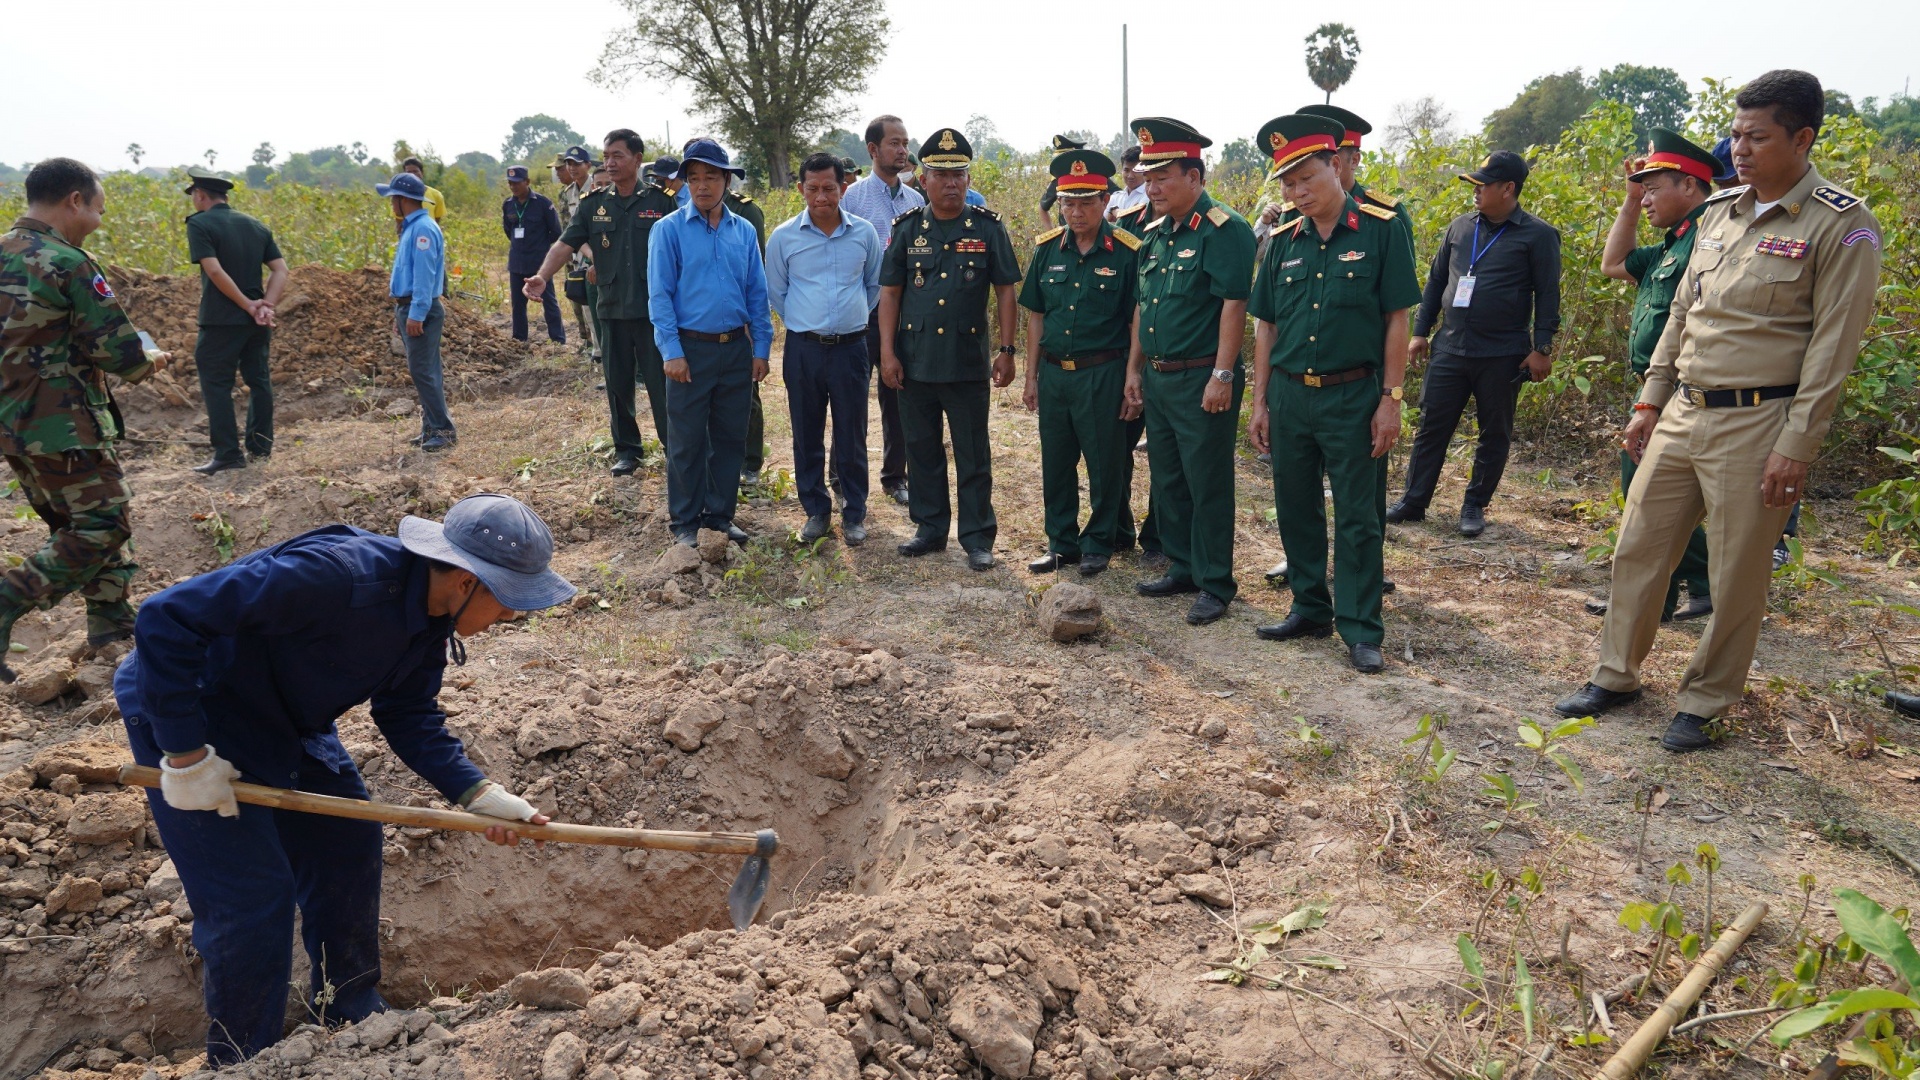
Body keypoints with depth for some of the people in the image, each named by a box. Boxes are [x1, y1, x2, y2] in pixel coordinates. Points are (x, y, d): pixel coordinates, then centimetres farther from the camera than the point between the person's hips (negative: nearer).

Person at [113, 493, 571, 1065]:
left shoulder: (430, 615, -10)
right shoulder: (338, 574, -38)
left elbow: (409, 716, -2)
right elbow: (167, 617, -36)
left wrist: (478, 793, -15)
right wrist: (185, 755, -30)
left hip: (288, 722, 9)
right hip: (185, 711, -8)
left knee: (347, 846, 12)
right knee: (253, 894, -8)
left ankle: (350, 1020, 30)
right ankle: (241, 1064, 14)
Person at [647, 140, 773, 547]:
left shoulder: (744, 231, 7)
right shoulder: (669, 230, -4)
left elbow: (757, 294, 9)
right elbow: (659, 295, -6)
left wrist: (761, 348, 4)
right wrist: (672, 352, -13)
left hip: (736, 349, 4)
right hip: (691, 349, -3)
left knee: (730, 437, 11)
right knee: (687, 441, 4)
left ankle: (721, 514, 24)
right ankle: (685, 520, 17)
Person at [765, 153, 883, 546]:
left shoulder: (864, 233, 1)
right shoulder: (784, 236, -1)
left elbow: (875, 285, 16)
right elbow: (776, 291, 11)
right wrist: (803, 321, 13)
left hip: (851, 347, 0)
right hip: (803, 348, 0)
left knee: (852, 436, 5)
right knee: (807, 436, 8)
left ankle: (854, 514, 18)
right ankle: (816, 511, 21)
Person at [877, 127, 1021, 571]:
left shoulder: (988, 227, 0)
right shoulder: (906, 228, 5)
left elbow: (1005, 291, 2)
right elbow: (890, 292, 5)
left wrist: (1007, 351, -4)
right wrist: (887, 352, -2)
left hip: (968, 364, -2)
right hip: (914, 363, 2)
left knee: (973, 456, 4)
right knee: (921, 451, 11)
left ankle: (977, 537, 13)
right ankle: (930, 528, 25)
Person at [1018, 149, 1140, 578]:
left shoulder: (1127, 251, -7)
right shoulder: (1047, 248, 5)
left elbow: (1137, 322, -5)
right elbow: (1036, 315, 10)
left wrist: (1133, 382, -8)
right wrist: (1031, 376, 9)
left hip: (1103, 374, -4)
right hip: (1054, 372, 4)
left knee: (1106, 465, 6)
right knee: (1055, 463, 12)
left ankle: (1099, 543, 21)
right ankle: (1061, 543, 25)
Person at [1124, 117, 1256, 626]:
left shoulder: (1224, 230, -13)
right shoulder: (1154, 234, 13)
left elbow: (1234, 305, -18)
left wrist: (1223, 375, -22)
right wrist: (1134, 369, 16)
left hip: (1202, 381, -8)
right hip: (1158, 380, 8)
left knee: (1208, 486, 0)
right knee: (1167, 481, 15)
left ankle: (1214, 585, 11)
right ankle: (1182, 568, 29)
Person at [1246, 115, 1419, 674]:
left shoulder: (1382, 230, -6)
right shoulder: (1283, 241, 6)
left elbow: (1397, 319, -6)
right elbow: (1266, 326, 10)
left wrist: (1390, 399, -10)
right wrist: (1260, 402, 7)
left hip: (1352, 397, -4)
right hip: (1289, 394, 5)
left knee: (1357, 517, 2)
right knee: (1295, 509, 13)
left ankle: (1361, 629, 11)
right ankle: (1310, 608, 28)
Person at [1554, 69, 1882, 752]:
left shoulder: (1841, 226, -9)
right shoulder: (1720, 212, 10)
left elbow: (1833, 346, -11)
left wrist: (1795, 447, -14)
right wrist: (1650, 401, 14)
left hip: (1757, 424, -6)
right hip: (1683, 412, 6)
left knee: (1736, 578, 4)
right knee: (1638, 548, 11)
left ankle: (1705, 702, 21)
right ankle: (1617, 676, 27)